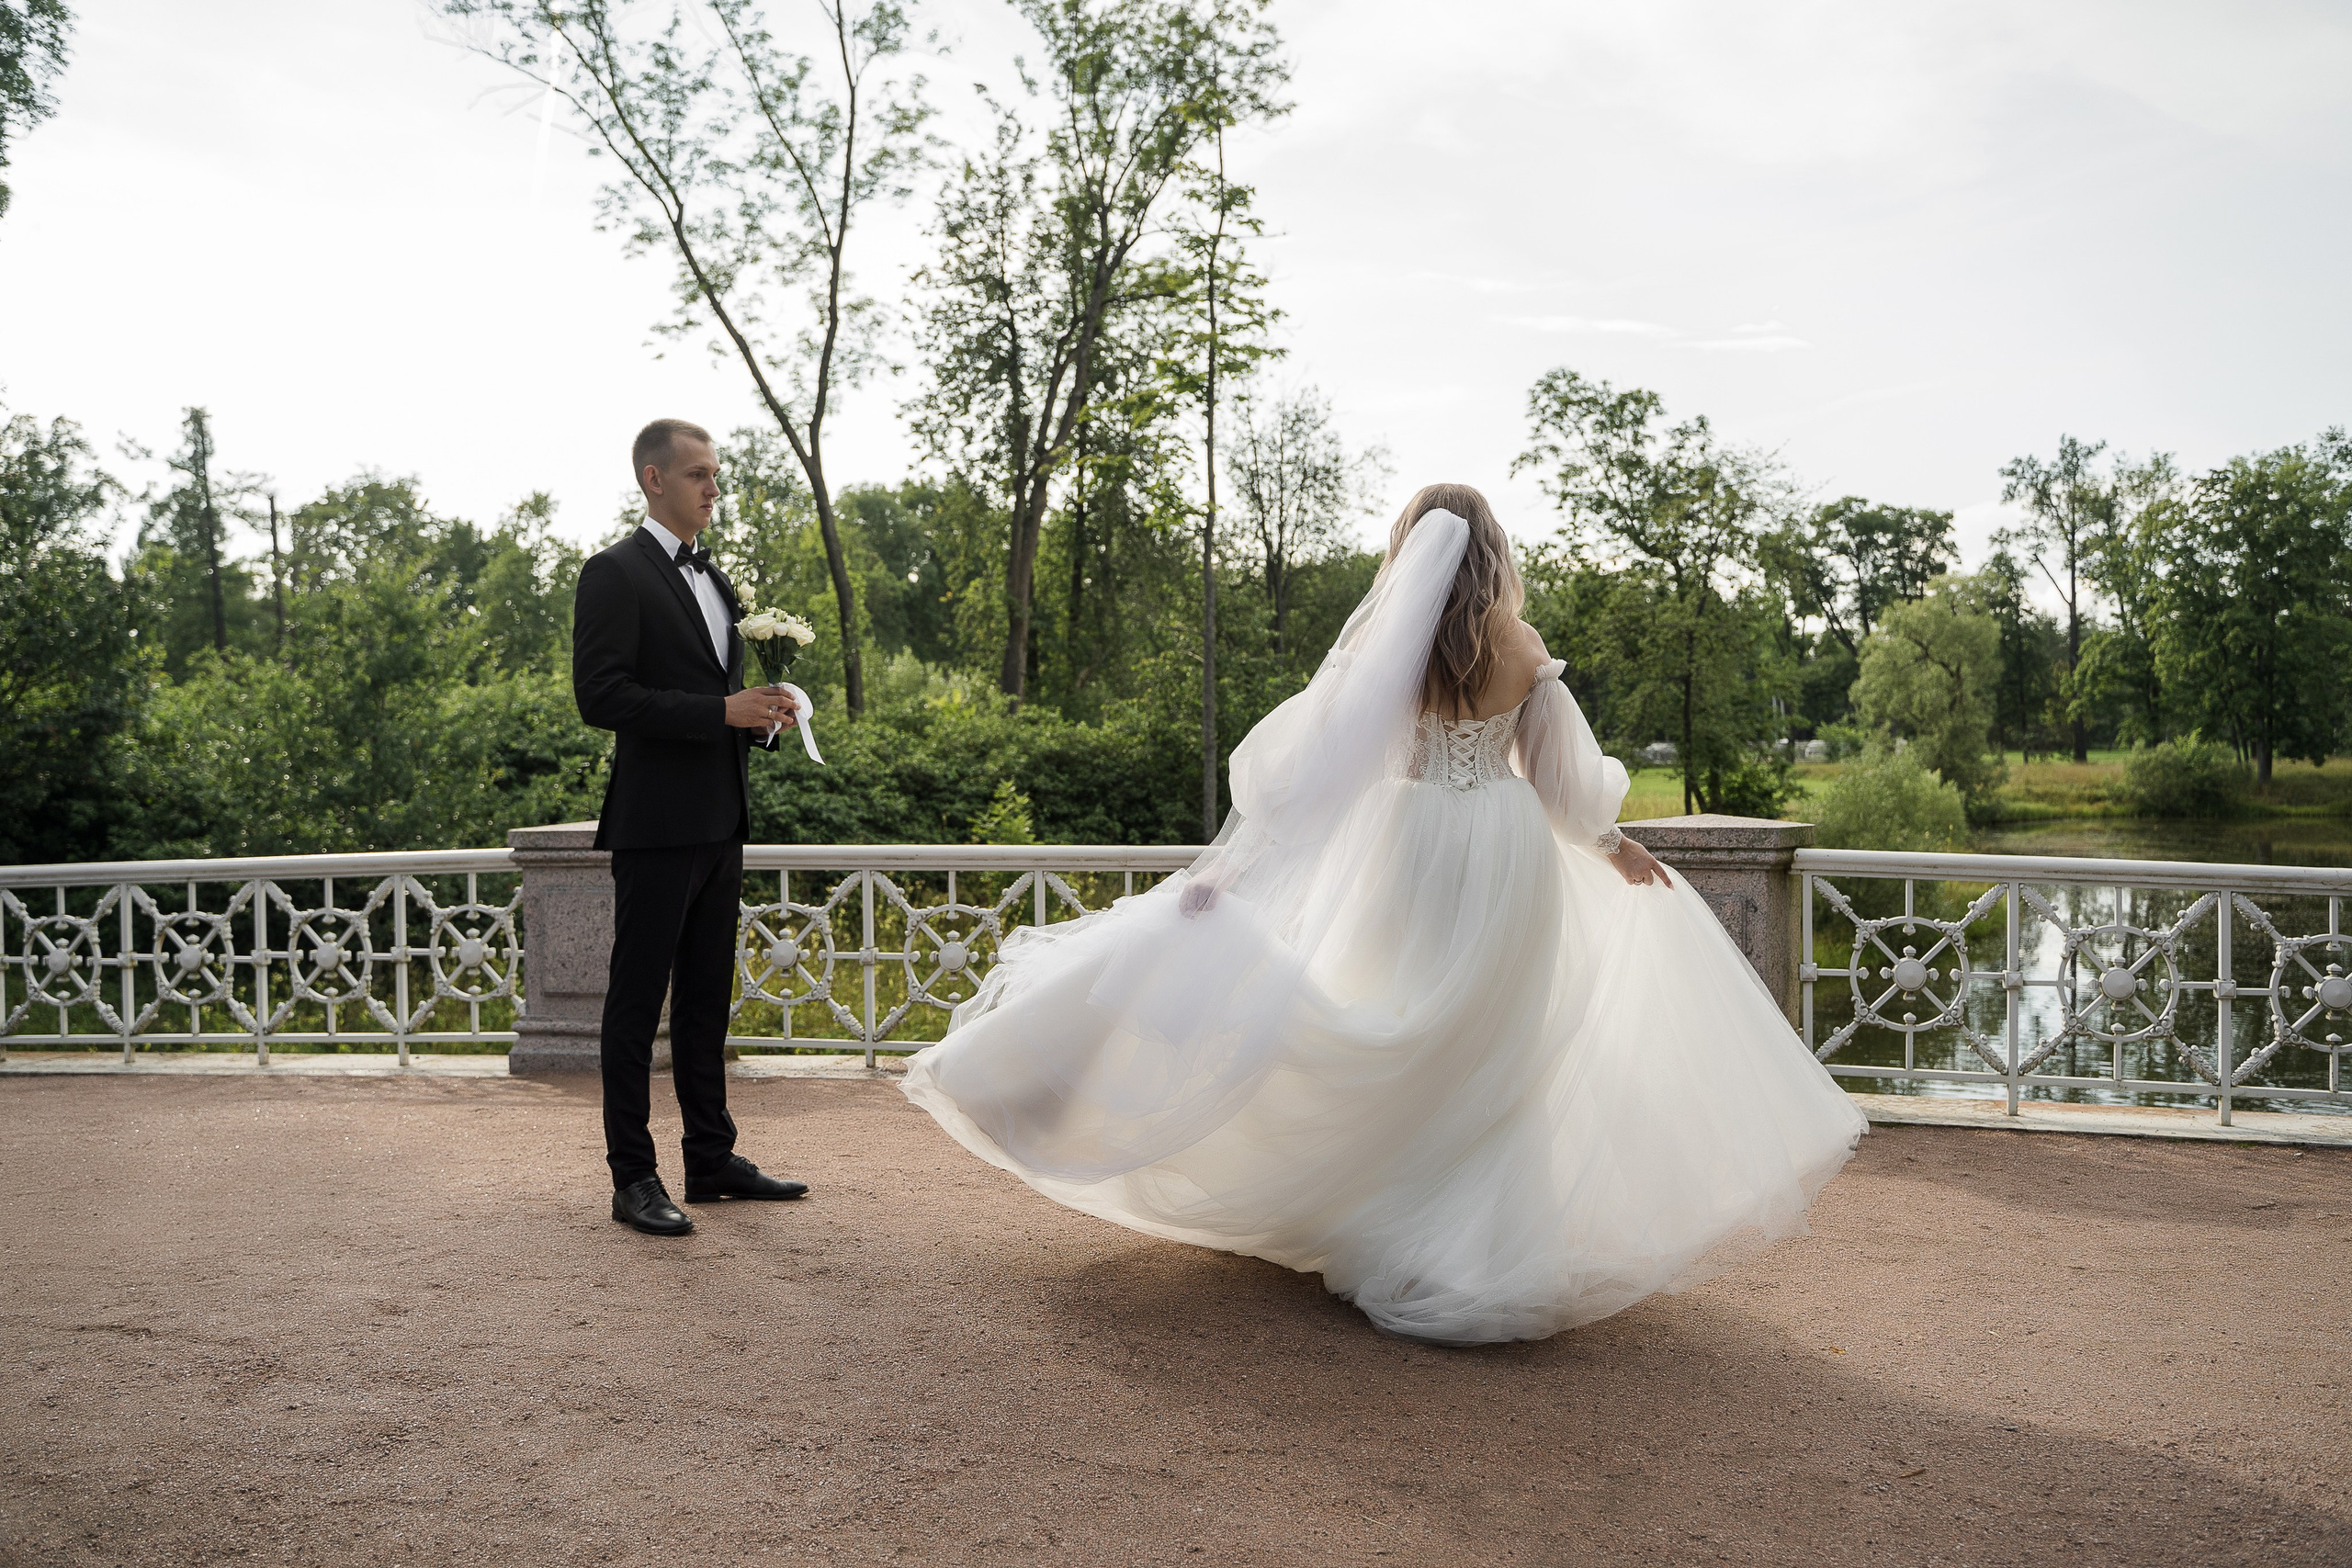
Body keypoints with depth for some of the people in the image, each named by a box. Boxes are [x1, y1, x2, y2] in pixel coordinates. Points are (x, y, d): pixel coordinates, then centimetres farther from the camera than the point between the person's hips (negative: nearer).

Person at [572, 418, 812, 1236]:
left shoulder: (714, 578, 18)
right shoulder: (615, 572, -7)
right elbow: (601, 696, -17)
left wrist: (762, 714, 3)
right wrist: (723, 711, -20)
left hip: (719, 821, 8)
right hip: (657, 822, -8)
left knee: (707, 996, 14)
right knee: (637, 999, 0)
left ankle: (712, 1157, 23)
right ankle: (633, 1177, 7)